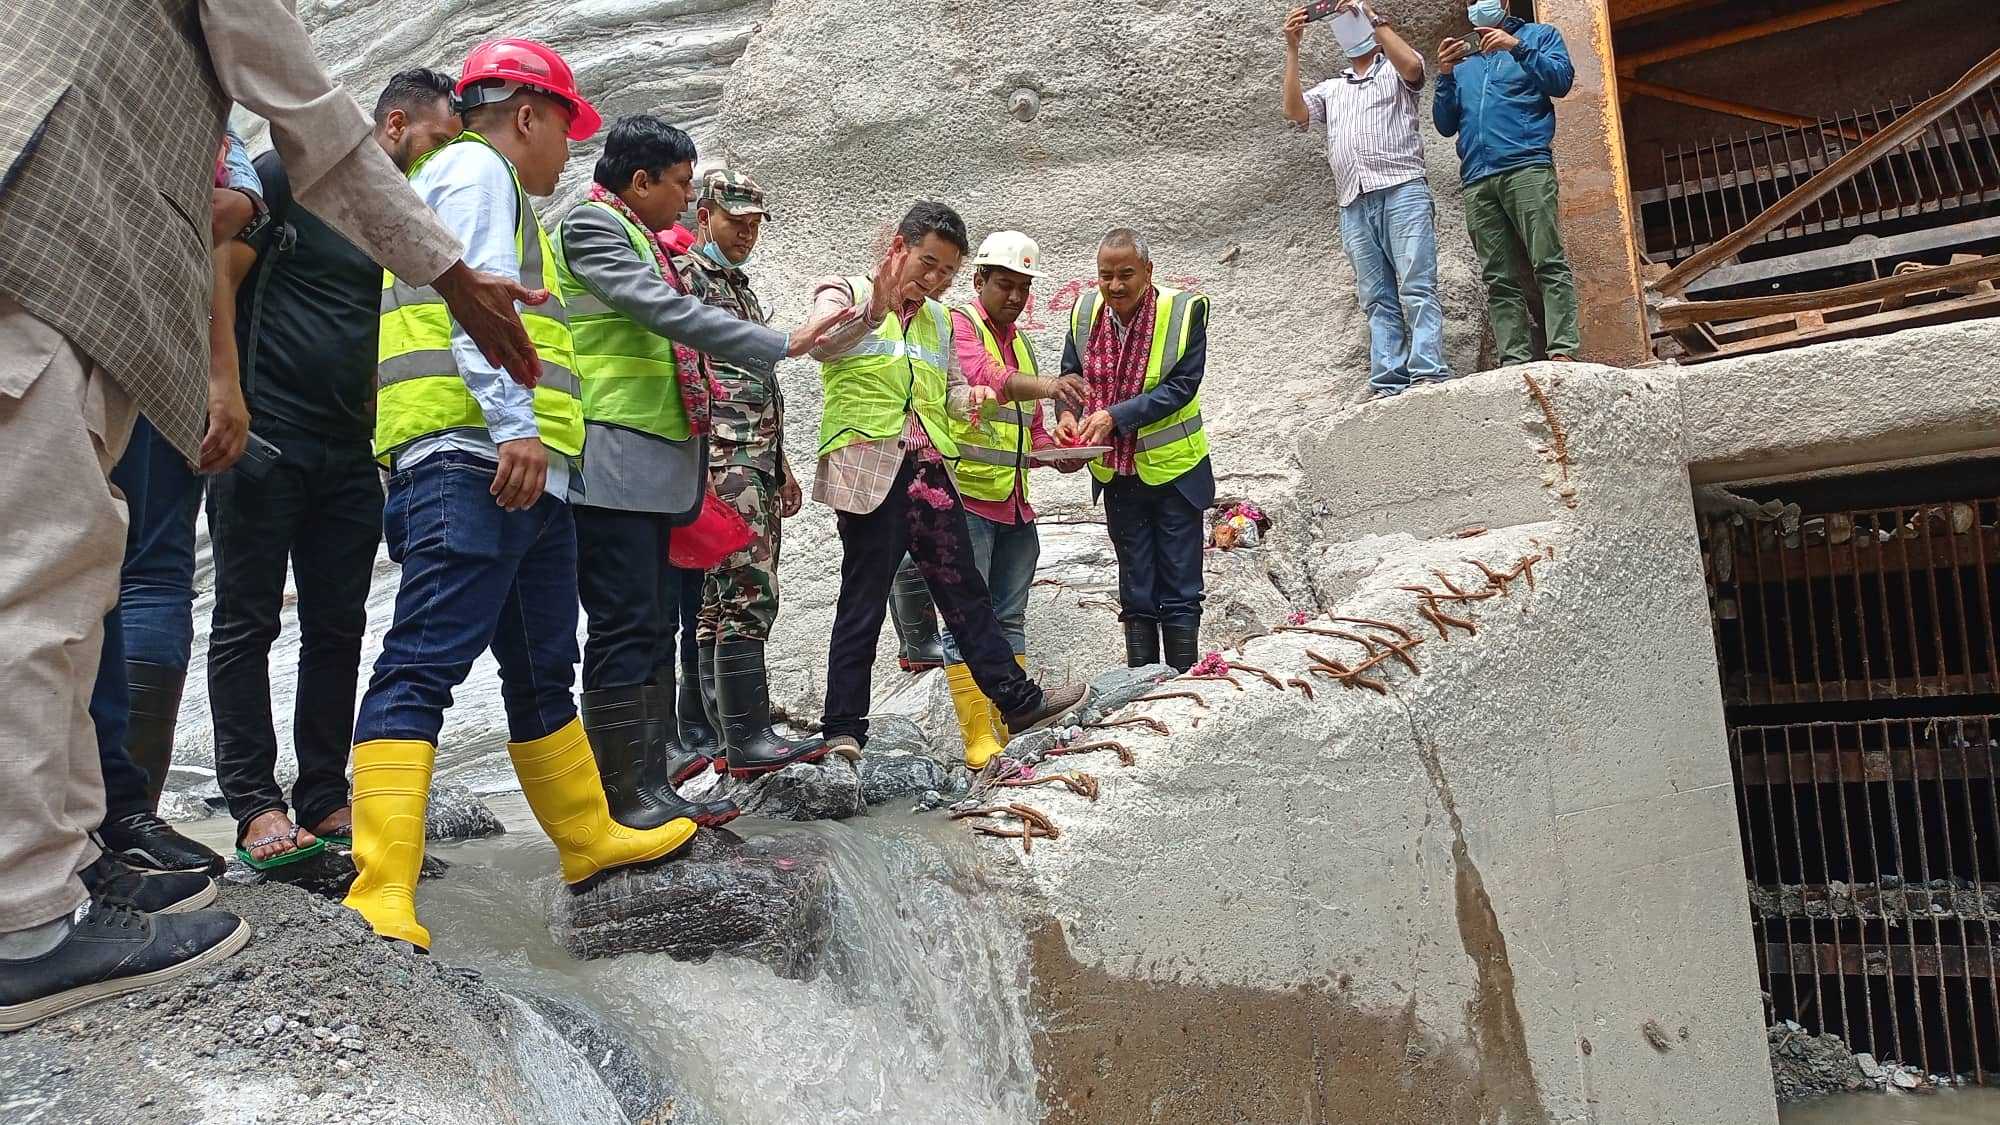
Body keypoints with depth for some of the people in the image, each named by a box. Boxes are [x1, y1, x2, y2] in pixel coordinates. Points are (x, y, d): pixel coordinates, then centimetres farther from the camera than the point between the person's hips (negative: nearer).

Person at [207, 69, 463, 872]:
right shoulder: (291, 175, -1)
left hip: (351, 453, 6)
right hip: (264, 438, -6)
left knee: (338, 627, 6)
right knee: (247, 621, -1)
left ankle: (324, 799, 13)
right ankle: (255, 805, 3)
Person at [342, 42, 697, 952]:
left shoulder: (494, 189, 31)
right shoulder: (474, 169, 1)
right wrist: (514, 424, -24)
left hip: (526, 474, 11)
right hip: (475, 460, -11)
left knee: (542, 671, 17)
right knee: (424, 664, -16)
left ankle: (589, 837, 29)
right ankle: (382, 895, -19)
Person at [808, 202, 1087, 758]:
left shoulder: (938, 318, 20)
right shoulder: (844, 293, 0)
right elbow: (822, 345, -21)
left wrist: (969, 396, 1)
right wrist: (873, 310, -40)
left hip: (928, 470, 6)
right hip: (868, 470, -6)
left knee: (965, 592, 12)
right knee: (863, 604, -4)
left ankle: (1018, 700, 20)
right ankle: (842, 729, 5)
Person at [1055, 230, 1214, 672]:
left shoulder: (1183, 311, -14)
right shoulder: (1086, 312, -3)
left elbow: (1182, 386, -18)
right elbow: (1071, 377, 6)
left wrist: (1116, 415, -26)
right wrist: (1067, 416, -16)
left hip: (1174, 469, -4)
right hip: (1117, 474, 4)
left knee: (1179, 590, 4)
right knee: (1135, 589, 13)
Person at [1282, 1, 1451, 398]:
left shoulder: (1394, 72, 18)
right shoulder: (1330, 89, 28)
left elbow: (1412, 66, -6)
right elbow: (1295, 111, 10)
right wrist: (1292, 49, 4)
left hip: (1402, 190, -4)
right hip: (1355, 205, 4)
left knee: (1416, 288, -14)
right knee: (1377, 300, -3)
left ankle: (1429, 376, -23)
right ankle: (1388, 385, -8)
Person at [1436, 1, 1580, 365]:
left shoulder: (1538, 35, 18)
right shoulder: (1462, 63, 28)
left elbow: (1561, 80, 2)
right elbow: (1445, 125, 20)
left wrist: (1518, 47, -8)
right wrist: (1445, 75, 6)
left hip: (1526, 167, -4)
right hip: (1478, 181, 4)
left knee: (1549, 262, -15)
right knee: (1499, 280, -5)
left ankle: (1563, 351, -22)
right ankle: (1515, 363, -9)